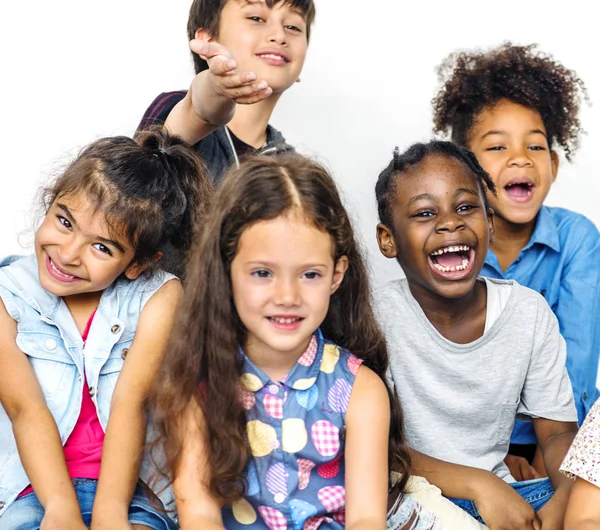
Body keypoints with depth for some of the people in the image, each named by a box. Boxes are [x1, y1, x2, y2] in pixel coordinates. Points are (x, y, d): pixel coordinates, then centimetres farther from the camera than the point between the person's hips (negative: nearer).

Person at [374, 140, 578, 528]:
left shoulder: (530, 312, -2)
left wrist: (567, 497, -20)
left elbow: (559, 432, 2)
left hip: (503, 494, 2)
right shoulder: (377, 317, -13)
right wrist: (478, 485, -26)